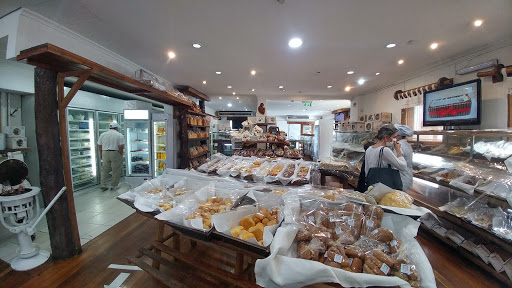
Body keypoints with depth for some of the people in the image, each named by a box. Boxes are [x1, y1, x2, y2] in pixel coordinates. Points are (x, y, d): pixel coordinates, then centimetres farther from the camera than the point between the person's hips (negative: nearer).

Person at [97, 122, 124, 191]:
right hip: (115, 154, -5)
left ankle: (103, 185, 14)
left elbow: (99, 145, 11)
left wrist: (101, 154, 20)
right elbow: (121, 146, -13)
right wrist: (121, 154, -2)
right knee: (116, 171, 5)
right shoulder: (119, 135, -5)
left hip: (105, 153, 5)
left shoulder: (103, 134, 10)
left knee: (105, 170, 15)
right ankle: (114, 186, 11)